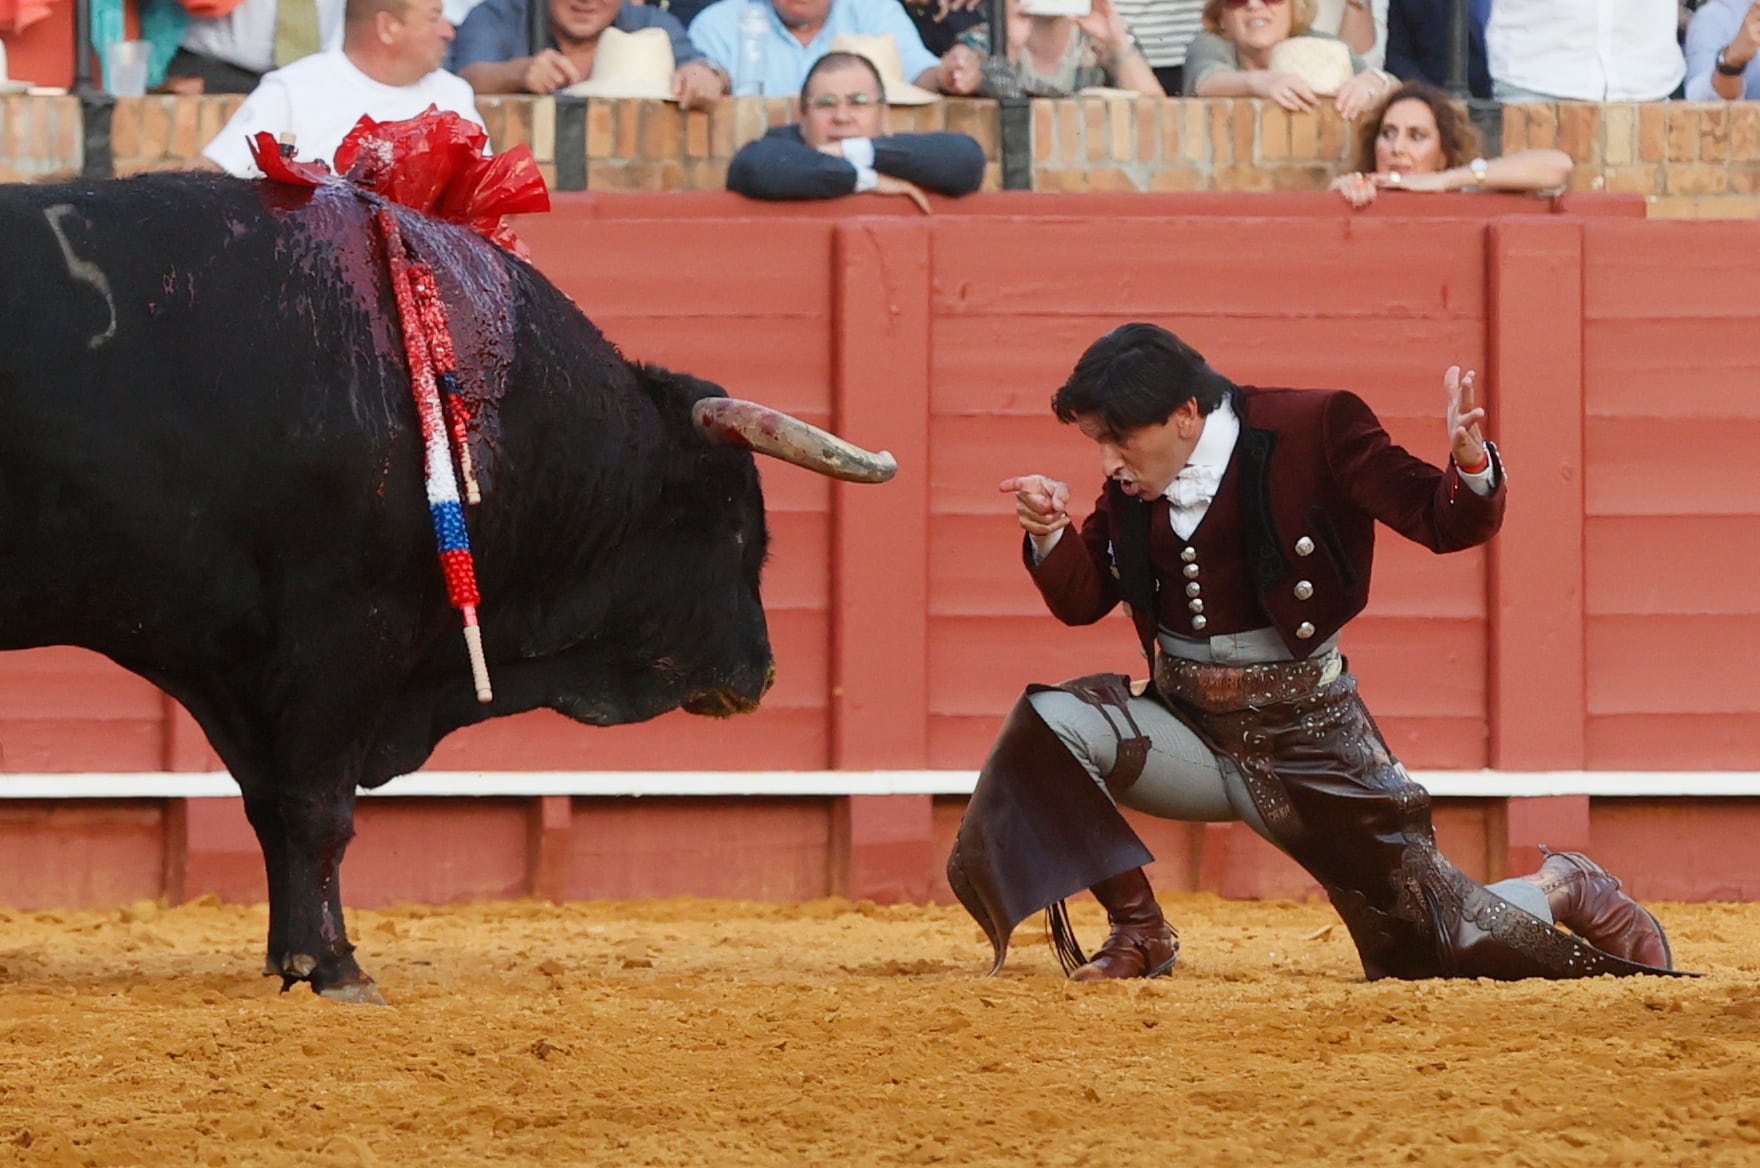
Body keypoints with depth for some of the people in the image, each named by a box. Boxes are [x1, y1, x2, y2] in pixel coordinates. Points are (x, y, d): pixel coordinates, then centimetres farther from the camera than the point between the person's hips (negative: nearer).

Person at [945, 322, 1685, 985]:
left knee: (1440, 944, -2)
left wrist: (1470, 468, -34)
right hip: (1187, 729, 4)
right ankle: (1138, 935, -9)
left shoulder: (1313, 432, -12)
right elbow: (1082, 600, 9)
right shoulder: (1132, 487, 1)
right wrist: (1051, 536, -12)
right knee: (1050, 722, -24)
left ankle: (1559, 890, 33)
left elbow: (1442, 521, -12)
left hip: (1305, 741, -4)